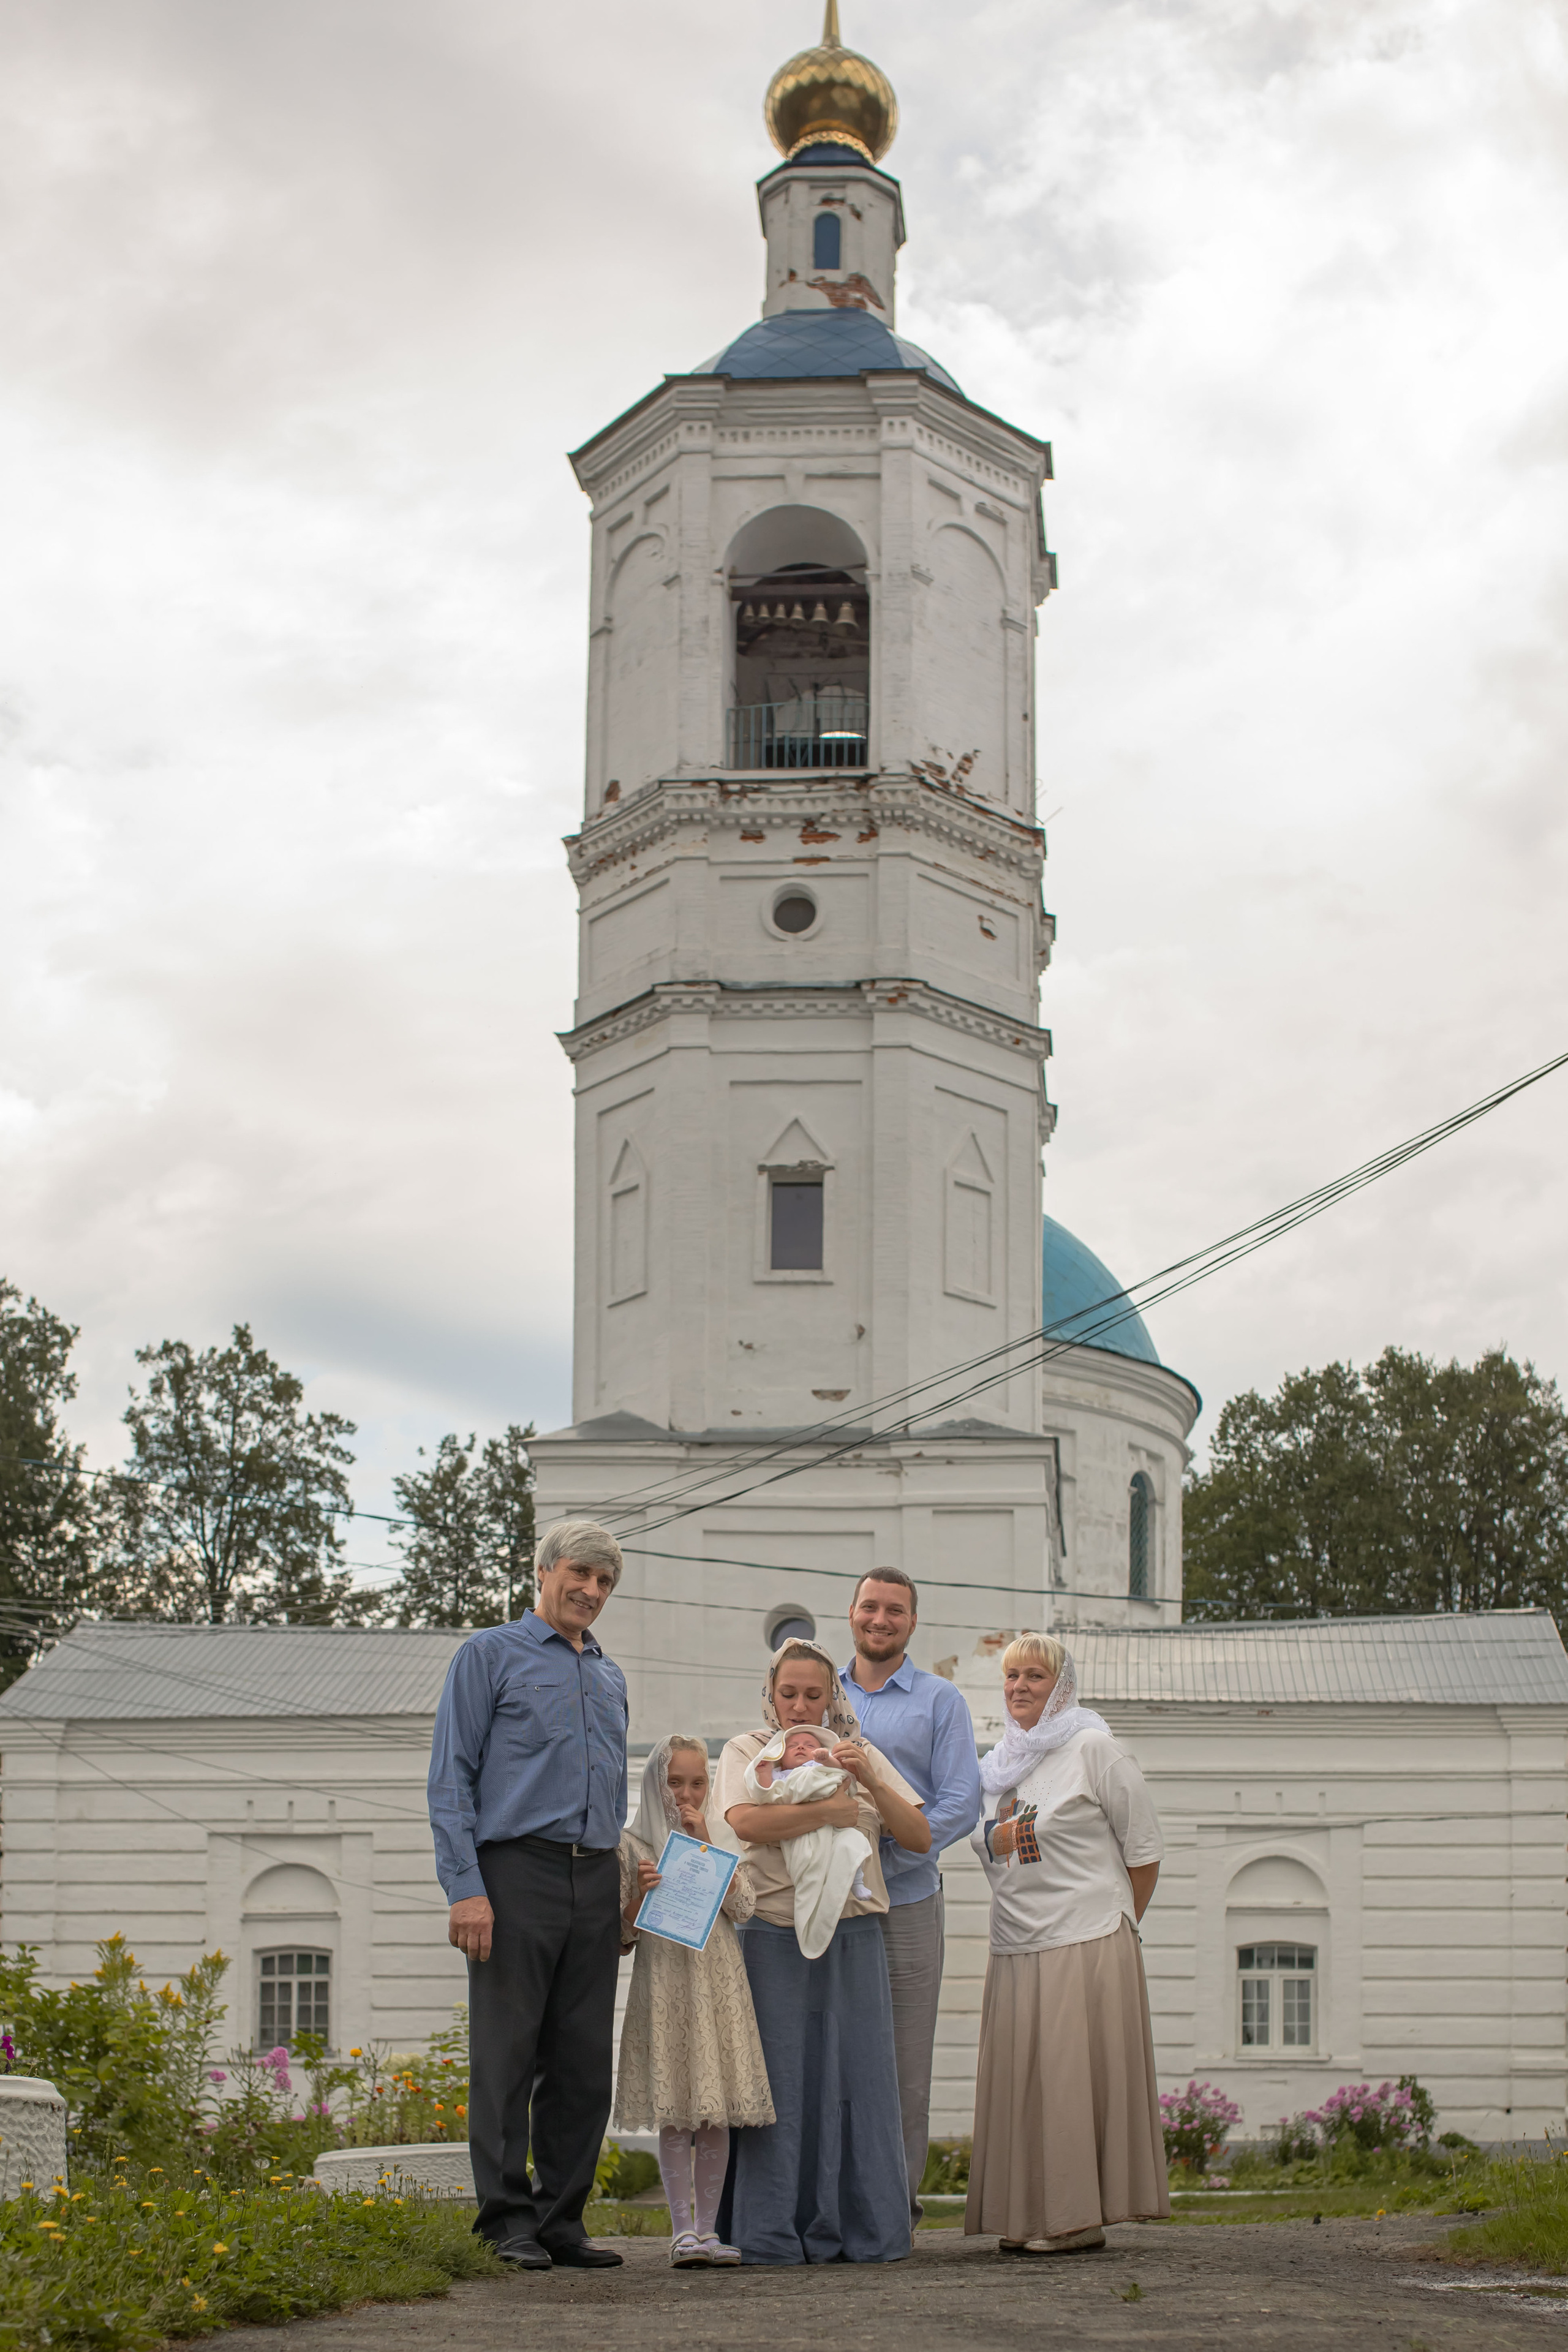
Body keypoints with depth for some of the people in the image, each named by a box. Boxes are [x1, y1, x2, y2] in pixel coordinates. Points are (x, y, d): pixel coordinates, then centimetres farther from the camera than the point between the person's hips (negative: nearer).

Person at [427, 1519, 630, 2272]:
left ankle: (561, 2219, 12)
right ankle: (509, 2219, 1)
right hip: (517, 1872, -6)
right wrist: (465, 1887, -14)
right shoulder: (491, 1655, 3)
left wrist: (623, 1890, 14)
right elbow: (451, 1779, -3)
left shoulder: (610, 1678, 22)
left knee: (585, 2062, 5)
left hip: (595, 1879, 6)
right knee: (506, 2055, -4)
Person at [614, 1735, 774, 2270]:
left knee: (717, 2115, 3)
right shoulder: (634, 1845, 3)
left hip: (719, 1984, 3)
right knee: (675, 2113, -5)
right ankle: (682, 2230, -2)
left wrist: (705, 1843, -5)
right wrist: (640, 1891, -16)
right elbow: (623, 1934, 3)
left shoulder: (720, 1840, 13)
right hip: (665, 1985, -3)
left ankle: (707, 2229, 9)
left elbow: (742, 1906, -2)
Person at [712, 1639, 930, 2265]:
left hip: (852, 1935, 3)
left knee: (856, 2076, -1)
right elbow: (746, 1822, -13)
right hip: (773, 1936, -3)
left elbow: (920, 1838, 8)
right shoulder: (746, 1750, 8)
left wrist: (869, 1781, -6)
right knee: (778, 2078, -5)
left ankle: (862, 2231, 5)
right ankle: (772, 2234, 0)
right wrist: (831, 1810, -10)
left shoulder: (861, 1753, 17)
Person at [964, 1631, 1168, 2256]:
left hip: (1086, 1947, -6)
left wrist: (1111, 1924, 4)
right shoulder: (998, 1764, 15)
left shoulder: (1093, 1748, -4)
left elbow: (1143, 1850, -2)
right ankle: (1031, 2219, 10)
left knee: (1075, 2076, -6)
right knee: (1019, 2081, 5)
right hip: (1013, 1951, 6)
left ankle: (1081, 2218, -1)